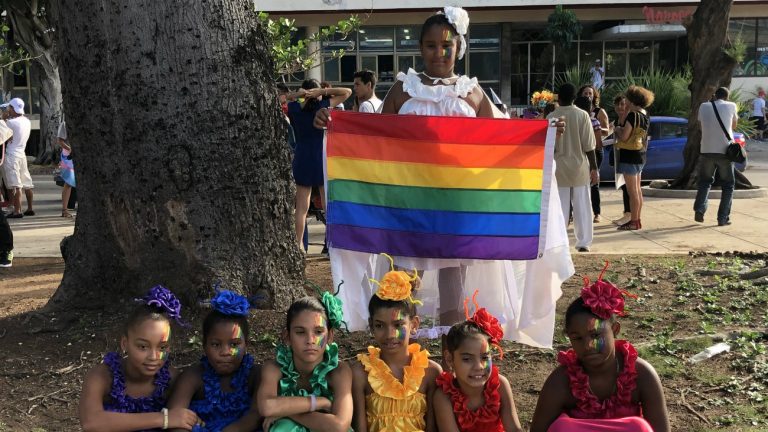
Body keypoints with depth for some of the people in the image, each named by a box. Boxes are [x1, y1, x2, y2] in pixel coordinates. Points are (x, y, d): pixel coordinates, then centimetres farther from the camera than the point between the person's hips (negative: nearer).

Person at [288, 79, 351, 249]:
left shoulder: (293, 108, -1)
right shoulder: (324, 105, -7)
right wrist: (324, 91, -8)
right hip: (322, 158, -2)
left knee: (301, 207, 6)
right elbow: (347, 92, 0)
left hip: (302, 160, 2)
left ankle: (298, 245, 6)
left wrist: (295, 95, 6)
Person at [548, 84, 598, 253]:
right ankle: (583, 243, 9)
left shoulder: (551, 117, -6)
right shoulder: (582, 115, -6)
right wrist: (594, 168, 1)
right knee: (582, 206, 7)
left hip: (559, 167, 0)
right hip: (580, 167, 0)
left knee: (560, 206, 7)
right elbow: (589, 146, -6)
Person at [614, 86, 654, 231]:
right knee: (637, 189, 16)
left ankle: (634, 222, -1)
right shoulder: (645, 115, 9)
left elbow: (624, 136, -19)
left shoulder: (633, 115, -18)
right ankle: (637, 219, 24)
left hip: (630, 154, -10)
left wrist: (617, 129, -1)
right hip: (640, 154, 10)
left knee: (632, 191, -5)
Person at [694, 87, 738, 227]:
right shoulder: (731, 106, 1)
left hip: (707, 151, 2)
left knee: (705, 181, 19)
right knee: (728, 185, 12)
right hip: (725, 151, -2)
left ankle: (699, 209, 0)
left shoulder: (704, 107, 5)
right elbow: (734, 126, 15)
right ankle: (723, 218, 6)